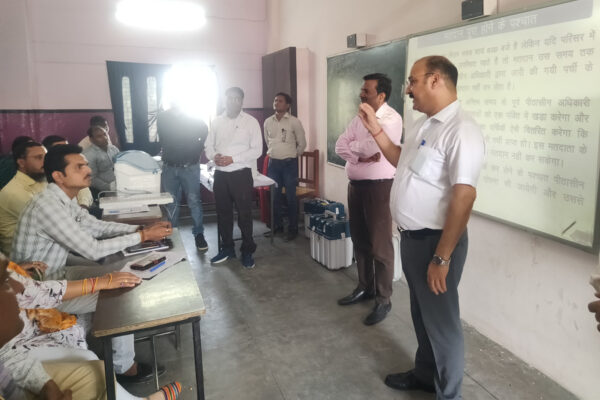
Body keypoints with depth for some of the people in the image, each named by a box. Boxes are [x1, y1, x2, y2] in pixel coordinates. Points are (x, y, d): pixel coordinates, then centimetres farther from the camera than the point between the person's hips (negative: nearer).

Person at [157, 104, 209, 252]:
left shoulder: (194, 118, -3)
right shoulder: (162, 118, 5)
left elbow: (205, 135, 4)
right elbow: (162, 141, 14)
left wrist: (195, 153, -1)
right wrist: (169, 155, 8)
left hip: (190, 166, -2)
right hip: (169, 166, 3)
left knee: (194, 200, -3)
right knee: (171, 202, 9)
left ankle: (199, 233, 8)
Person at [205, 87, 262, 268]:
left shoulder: (251, 122, -3)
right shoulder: (217, 122, 9)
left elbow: (256, 150, -8)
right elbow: (209, 146, 12)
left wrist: (232, 159, -17)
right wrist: (214, 155, -12)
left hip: (241, 174, -4)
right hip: (220, 174, 4)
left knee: (244, 214, 1)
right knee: (223, 213, 13)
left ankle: (247, 251, 16)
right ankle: (227, 248, 29)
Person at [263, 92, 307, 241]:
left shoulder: (294, 122, -7)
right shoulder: (268, 121, 6)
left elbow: (302, 143, 1)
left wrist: (293, 156, 8)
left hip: (289, 164, -4)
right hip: (273, 163, 4)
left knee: (290, 197, -1)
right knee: (274, 196, 10)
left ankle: (293, 229, 9)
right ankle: (276, 226, 24)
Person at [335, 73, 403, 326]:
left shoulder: (391, 118, -12)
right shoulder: (359, 119, 12)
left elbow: (371, 145, -24)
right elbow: (340, 147, 3)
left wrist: (353, 147, -6)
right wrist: (362, 155, -13)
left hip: (378, 188, -8)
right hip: (355, 186, 8)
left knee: (380, 246, 0)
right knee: (359, 241, 16)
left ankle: (383, 300, 13)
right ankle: (365, 288, 33)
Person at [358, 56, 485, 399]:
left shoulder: (461, 130, -22)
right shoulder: (423, 124, 9)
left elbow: (464, 196, -26)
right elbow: (404, 162, 23)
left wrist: (442, 257, -25)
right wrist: (376, 131, 11)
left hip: (435, 240, -9)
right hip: (412, 237, 9)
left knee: (441, 320, 8)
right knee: (422, 312, 23)